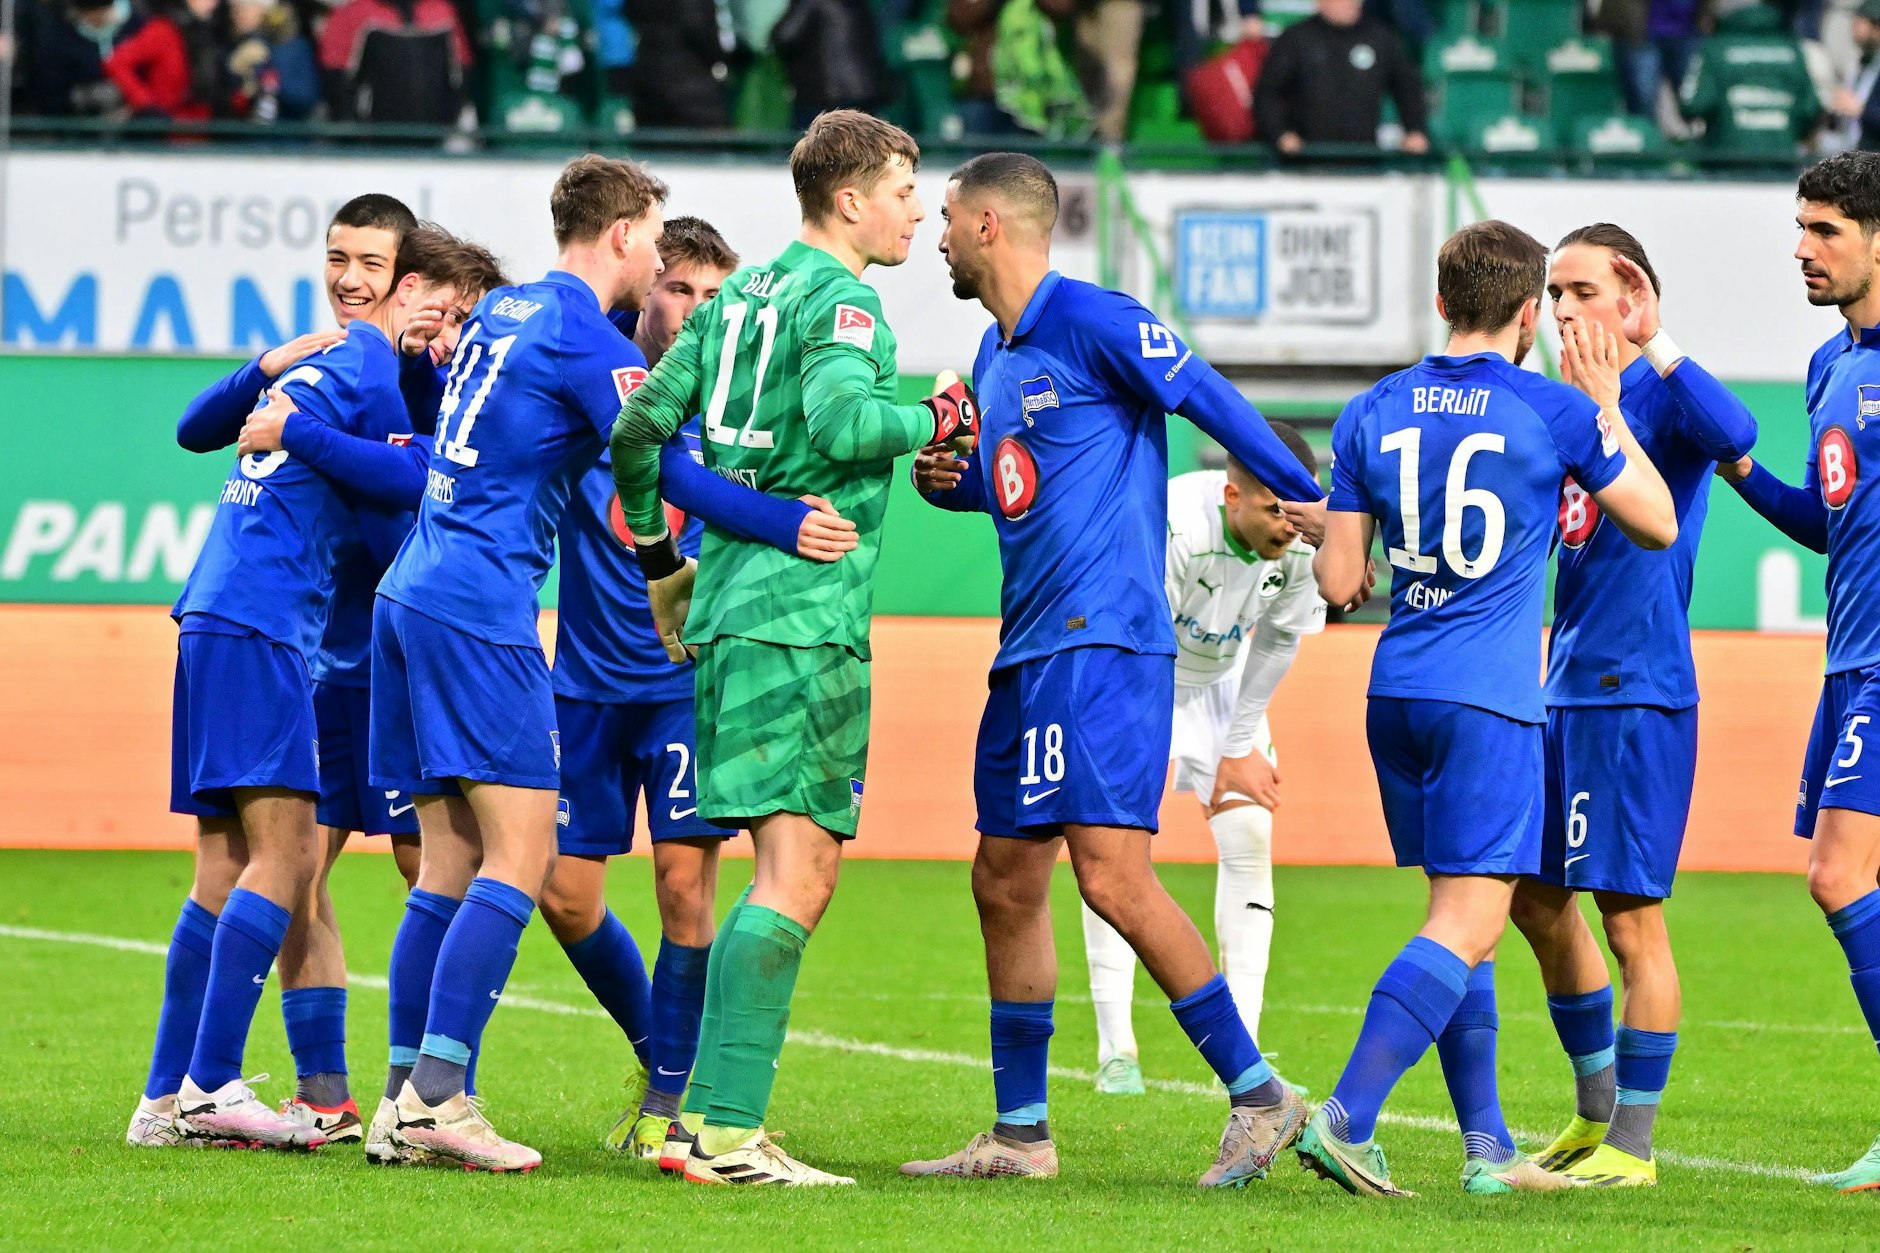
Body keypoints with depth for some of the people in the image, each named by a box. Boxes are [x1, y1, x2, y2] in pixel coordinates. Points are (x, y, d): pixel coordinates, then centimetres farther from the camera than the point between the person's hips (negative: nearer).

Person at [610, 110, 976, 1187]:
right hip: (805, 609, -9)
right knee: (796, 870, -11)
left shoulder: (746, 292, 18)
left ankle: (705, 1117, 12)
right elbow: (840, 418, -27)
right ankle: (728, 1136, -17)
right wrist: (934, 421, -9)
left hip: (731, 605, 9)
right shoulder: (839, 299, -8)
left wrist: (660, 562, 28)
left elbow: (640, 426, 18)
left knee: (803, 872, 14)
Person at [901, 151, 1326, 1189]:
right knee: (1005, 882, 10)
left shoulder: (1091, 322, -10)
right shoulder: (995, 352, 19)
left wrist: (1313, 506, -15)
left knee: (1111, 872, -17)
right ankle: (1019, 1132, 18)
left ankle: (1258, 1094, -12)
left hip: (1102, 640, -10)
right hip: (1028, 652, 10)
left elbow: (1209, 400, -12)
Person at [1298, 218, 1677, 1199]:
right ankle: (1346, 1119, -22)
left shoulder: (1374, 413, 5)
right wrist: (1606, 409, 16)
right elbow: (1658, 524, 8)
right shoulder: (1556, 413, -5)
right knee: (1466, 926, -8)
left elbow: (1337, 584, 5)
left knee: (1463, 919, 15)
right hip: (1490, 699, -6)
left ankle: (1487, 1147, 16)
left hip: (1396, 694, 6)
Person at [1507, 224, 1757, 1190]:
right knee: (1538, 899, 14)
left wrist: (1653, 340, -31)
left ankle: (1632, 1145, 1)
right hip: (1563, 691, 9)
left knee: (1630, 914, -5)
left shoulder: (1661, 394, -10)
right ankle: (1597, 1111, 28)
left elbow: (1734, 432, -33)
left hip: (1638, 692, -9)